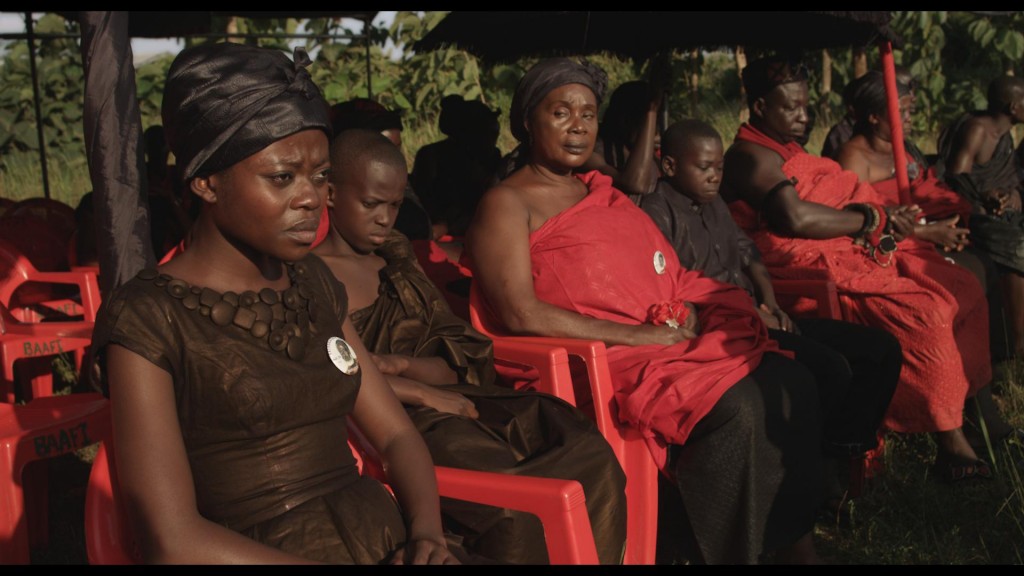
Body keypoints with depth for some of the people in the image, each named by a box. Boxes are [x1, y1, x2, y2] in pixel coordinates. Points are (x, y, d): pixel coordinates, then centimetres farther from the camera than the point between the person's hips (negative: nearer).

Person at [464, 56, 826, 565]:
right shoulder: (508, 203, 0)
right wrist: (639, 335, -14)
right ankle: (727, 551, -11)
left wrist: (689, 312, -1)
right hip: (599, 360, -7)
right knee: (735, 408, -27)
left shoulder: (605, 194, 23)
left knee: (791, 384, -13)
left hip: (675, 341, 7)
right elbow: (521, 314, -13)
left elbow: (675, 278, 24)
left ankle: (793, 539, -3)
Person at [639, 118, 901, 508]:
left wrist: (770, 304, 5)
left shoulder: (714, 205, 20)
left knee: (882, 348, 2)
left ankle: (838, 457, 2)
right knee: (830, 368, -29)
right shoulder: (657, 213, -9)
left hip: (756, 320, 10)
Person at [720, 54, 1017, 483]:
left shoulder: (785, 150, 21)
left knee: (964, 288, 4)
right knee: (926, 312, -26)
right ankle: (952, 445, -19)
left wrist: (887, 217, -1)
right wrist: (872, 219, -14)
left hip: (854, 250, 11)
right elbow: (796, 218, -26)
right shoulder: (751, 156, -11)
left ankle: (979, 398, 12)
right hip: (817, 269, -11)